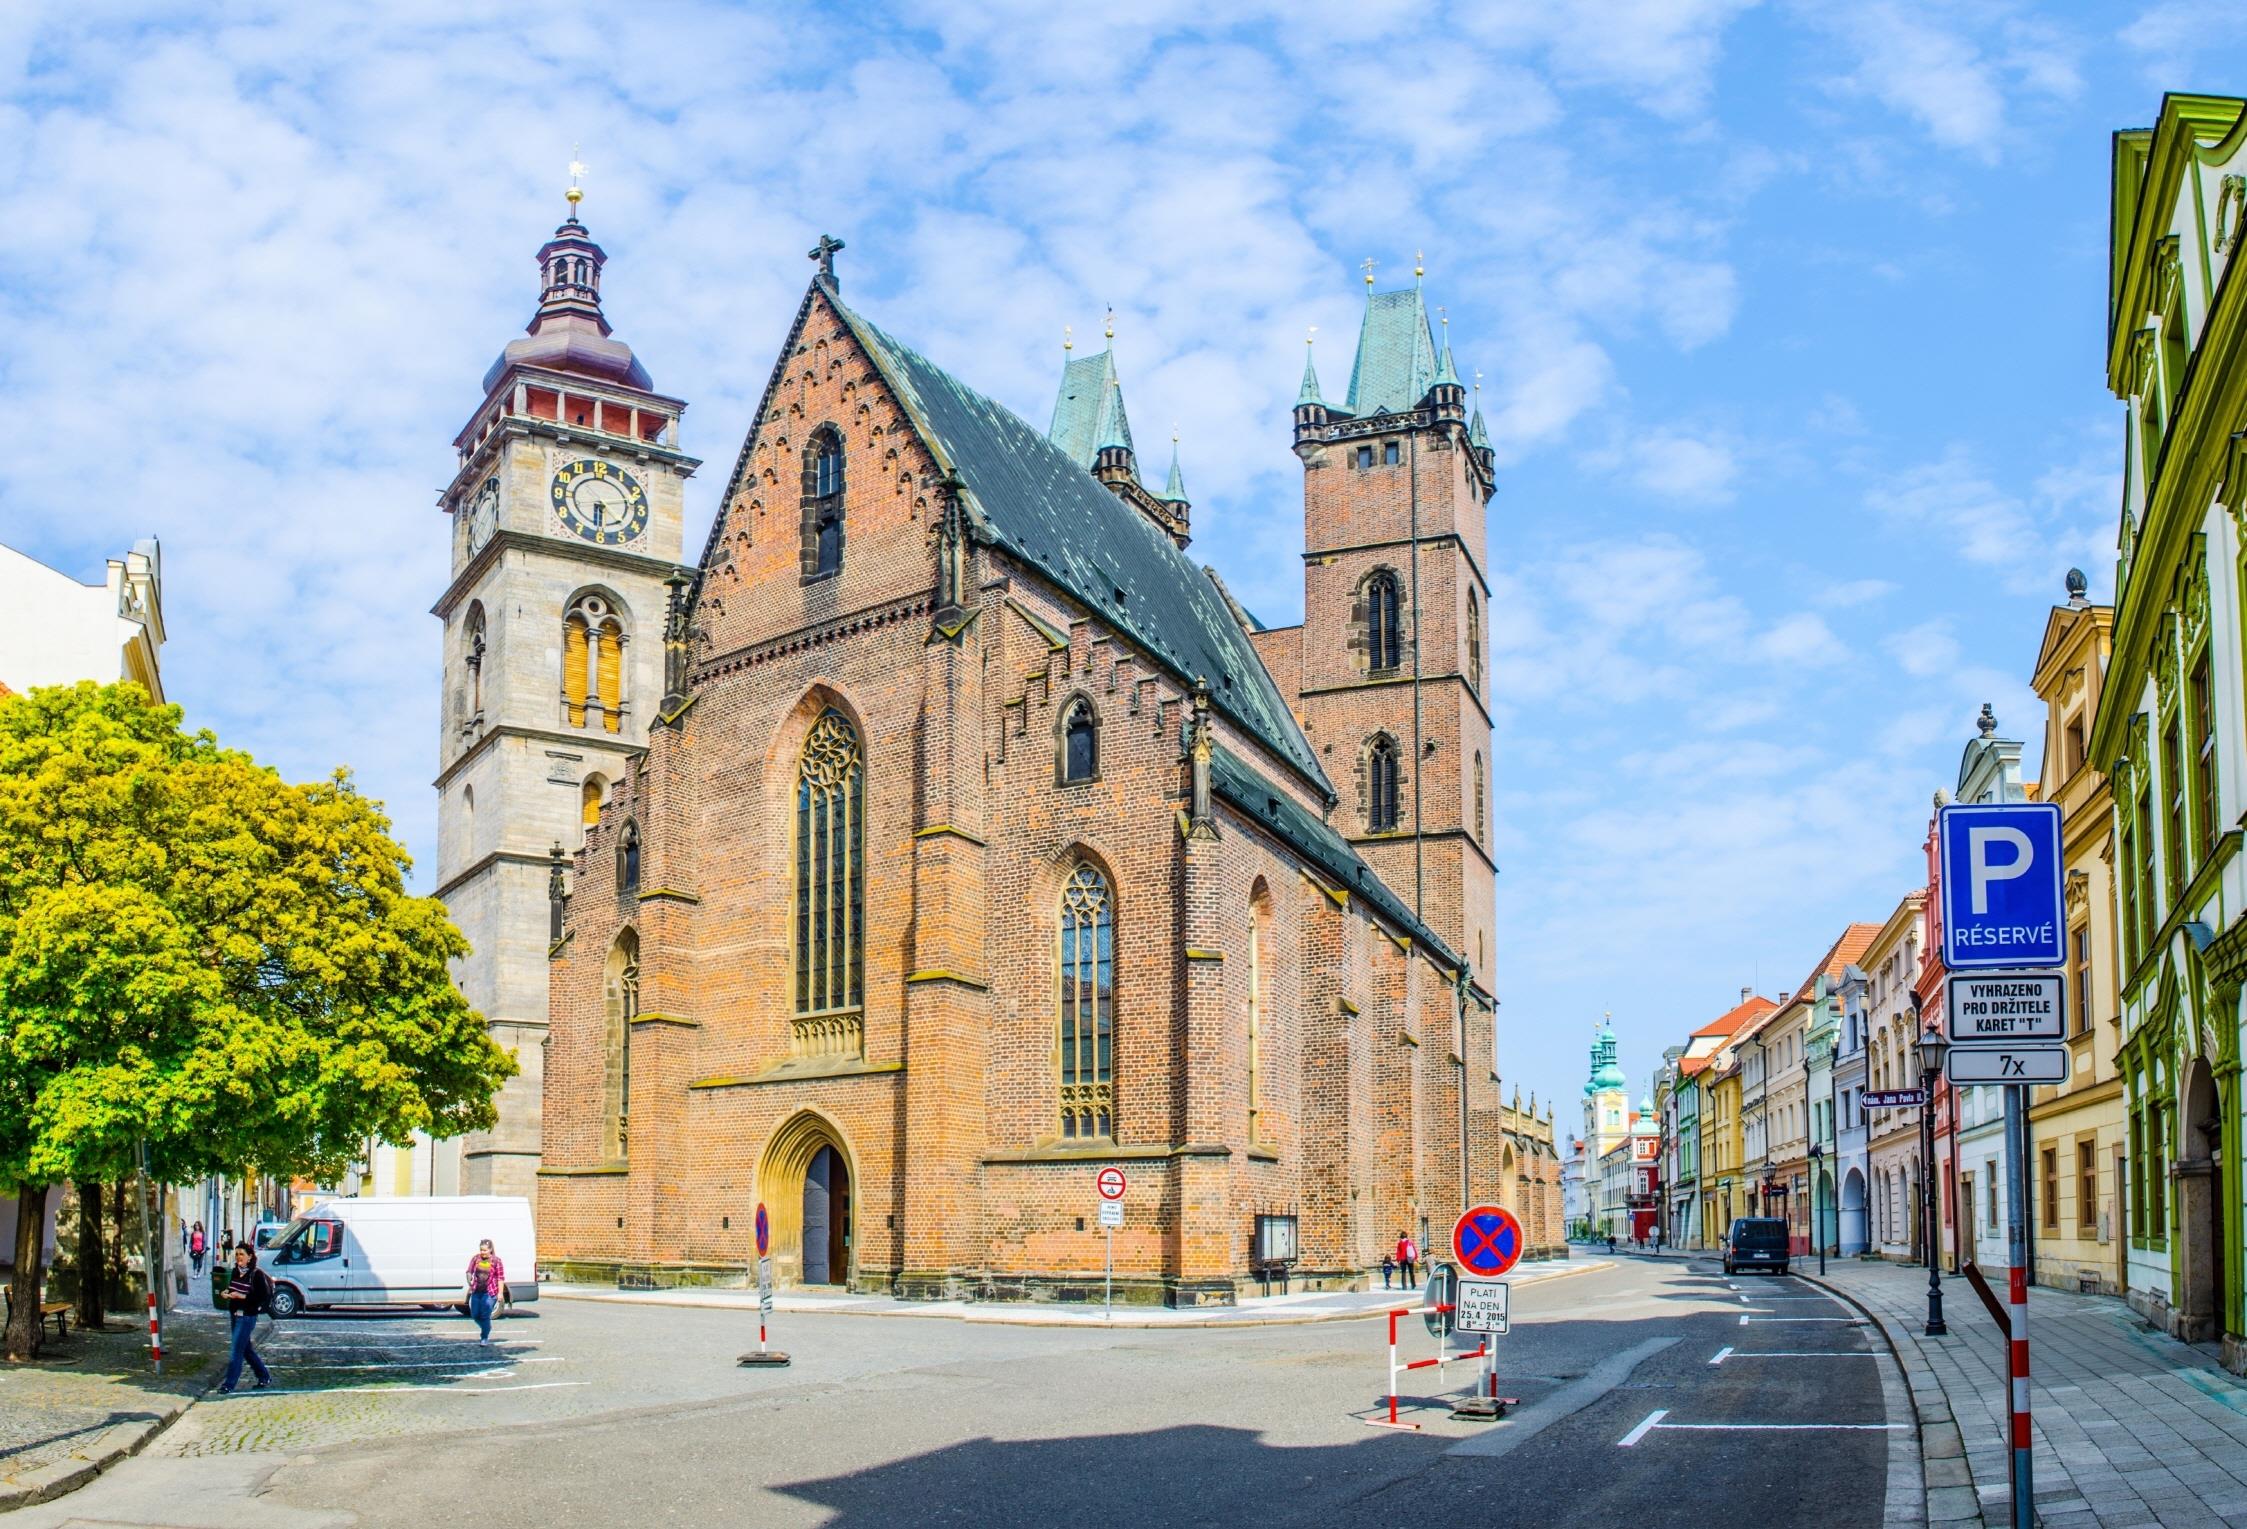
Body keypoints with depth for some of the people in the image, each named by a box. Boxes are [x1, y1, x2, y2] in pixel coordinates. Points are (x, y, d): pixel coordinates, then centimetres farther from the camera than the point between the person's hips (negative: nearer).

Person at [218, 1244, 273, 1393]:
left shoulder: (257, 1274, -14)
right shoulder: (236, 1272, 8)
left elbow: (264, 1296, -17)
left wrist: (242, 1297, -22)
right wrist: (227, 1294, -2)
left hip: (247, 1317, -8)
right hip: (234, 1314, 8)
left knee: (236, 1350, -7)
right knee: (246, 1349, 15)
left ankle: (229, 1385, -1)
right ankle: (265, 1377, 28)